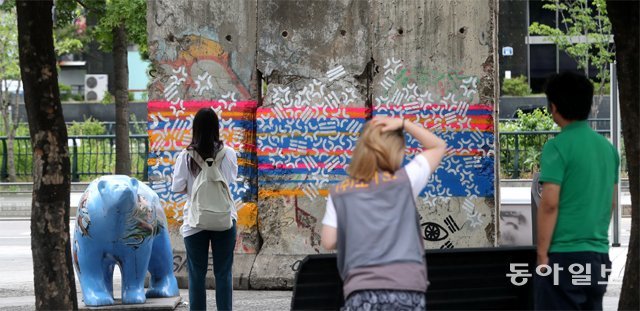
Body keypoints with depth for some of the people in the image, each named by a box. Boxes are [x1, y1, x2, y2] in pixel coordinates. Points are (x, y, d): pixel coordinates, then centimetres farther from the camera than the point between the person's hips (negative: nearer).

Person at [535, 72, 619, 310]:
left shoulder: (558, 147, -11)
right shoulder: (608, 147, 11)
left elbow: (549, 204, -15)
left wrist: (542, 254, -9)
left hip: (564, 255, -7)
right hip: (598, 255, 7)